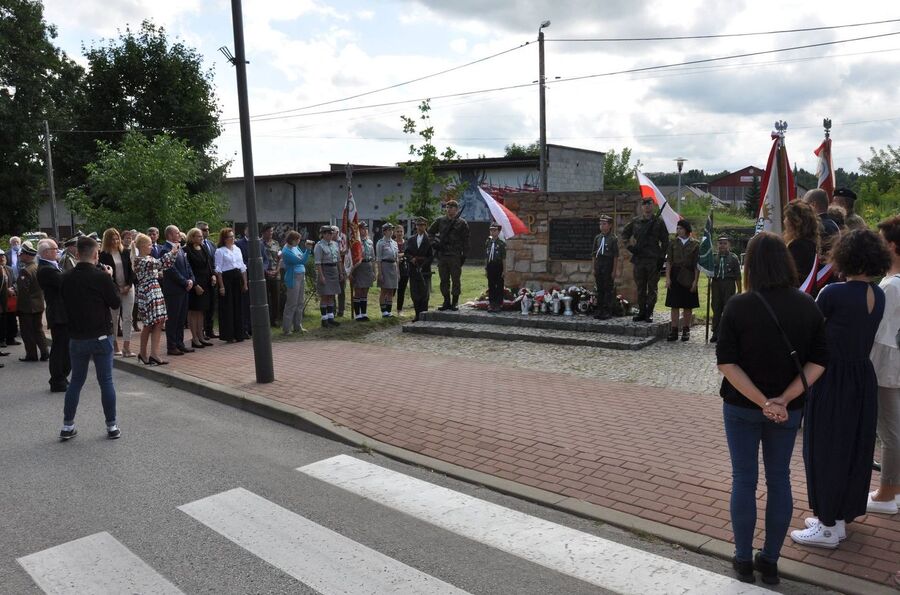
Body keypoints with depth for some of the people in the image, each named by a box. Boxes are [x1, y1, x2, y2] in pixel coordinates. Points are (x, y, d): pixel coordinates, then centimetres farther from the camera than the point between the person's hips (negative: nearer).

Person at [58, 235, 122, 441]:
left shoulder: (67, 278, -2)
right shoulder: (101, 277, -15)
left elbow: (66, 303, 13)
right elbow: (116, 303, -6)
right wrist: (110, 279, 3)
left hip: (77, 338, 4)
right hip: (101, 337, -4)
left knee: (76, 381, 15)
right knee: (106, 382, 5)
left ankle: (67, 426, 21)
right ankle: (111, 427, 11)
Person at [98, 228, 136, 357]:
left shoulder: (126, 252, 5)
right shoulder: (104, 255, -3)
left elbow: (131, 269, 5)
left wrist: (128, 286, -7)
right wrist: (117, 289, -9)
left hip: (128, 288, 2)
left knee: (127, 318, -4)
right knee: (113, 319, 6)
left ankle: (126, 347, -5)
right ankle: (115, 346, 14)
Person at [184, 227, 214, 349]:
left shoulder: (203, 248, 10)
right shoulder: (187, 251, -12)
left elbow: (210, 263, 17)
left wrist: (212, 275, 1)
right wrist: (195, 285, -17)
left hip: (206, 284, 7)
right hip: (195, 285, -7)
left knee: (201, 311, 13)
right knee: (193, 311, 0)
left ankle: (200, 336, 20)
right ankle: (194, 338, 4)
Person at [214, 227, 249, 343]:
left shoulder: (237, 249, 14)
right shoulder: (220, 251, -4)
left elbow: (243, 267, 14)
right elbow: (218, 269, -8)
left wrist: (245, 283, 9)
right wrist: (221, 286, -14)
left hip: (238, 278, 6)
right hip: (226, 278, -6)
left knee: (239, 306, 8)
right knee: (227, 307, -2)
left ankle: (239, 333, 16)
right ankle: (228, 335, 5)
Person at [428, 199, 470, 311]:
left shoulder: (462, 223, 2)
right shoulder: (440, 220, 10)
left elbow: (465, 241, 2)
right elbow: (430, 232, 20)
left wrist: (464, 255, -4)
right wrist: (434, 242, 3)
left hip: (455, 256, -3)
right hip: (441, 255, 3)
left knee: (455, 280, 1)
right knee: (444, 280, 7)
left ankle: (455, 302, 8)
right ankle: (446, 301, 15)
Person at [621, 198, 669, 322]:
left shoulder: (659, 222, 1)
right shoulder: (635, 222, 7)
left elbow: (665, 241, 2)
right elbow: (624, 233, 20)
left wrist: (661, 257, -5)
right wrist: (629, 245, 4)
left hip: (653, 260, -3)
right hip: (639, 259, 3)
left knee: (652, 288, 2)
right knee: (640, 288, 8)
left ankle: (649, 313, 8)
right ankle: (641, 311, 17)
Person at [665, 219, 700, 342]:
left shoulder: (695, 244, 0)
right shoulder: (673, 243, 5)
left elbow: (697, 264, 0)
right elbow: (668, 261, 3)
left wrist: (695, 281, -6)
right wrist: (667, 278, -5)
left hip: (688, 278, -1)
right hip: (675, 276, 1)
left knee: (688, 306, 6)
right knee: (674, 305, 1)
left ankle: (686, 330, 15)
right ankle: (674, 330, 6)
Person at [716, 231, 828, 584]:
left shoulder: (738, 306, -14)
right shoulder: (807, 306, -6)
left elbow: (726, 363, -18)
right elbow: (818, 362, -9)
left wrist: (762, 402, -17)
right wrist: (784, 399, -14)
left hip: (741, 407, -2)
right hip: (788, 410, 2)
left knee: (744, 480, 10)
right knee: (779, 480, 14)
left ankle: (744, 560, 21)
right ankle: (770, 561, 25)